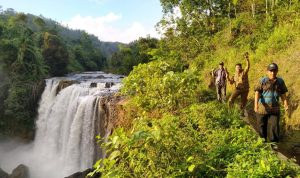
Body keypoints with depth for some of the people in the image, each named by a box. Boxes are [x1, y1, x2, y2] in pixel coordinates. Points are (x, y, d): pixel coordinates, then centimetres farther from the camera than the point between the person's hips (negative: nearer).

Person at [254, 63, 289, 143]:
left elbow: (283, 94, 8)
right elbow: (257, 93, -14)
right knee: (262, 126, 10)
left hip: (275, 108, 2)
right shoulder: (262, 81, -7)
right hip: (262, 108, -2)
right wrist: (256, 104, -28)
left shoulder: (280, 81, 3)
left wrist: (285, 104, -6)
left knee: (274, 127, 3)